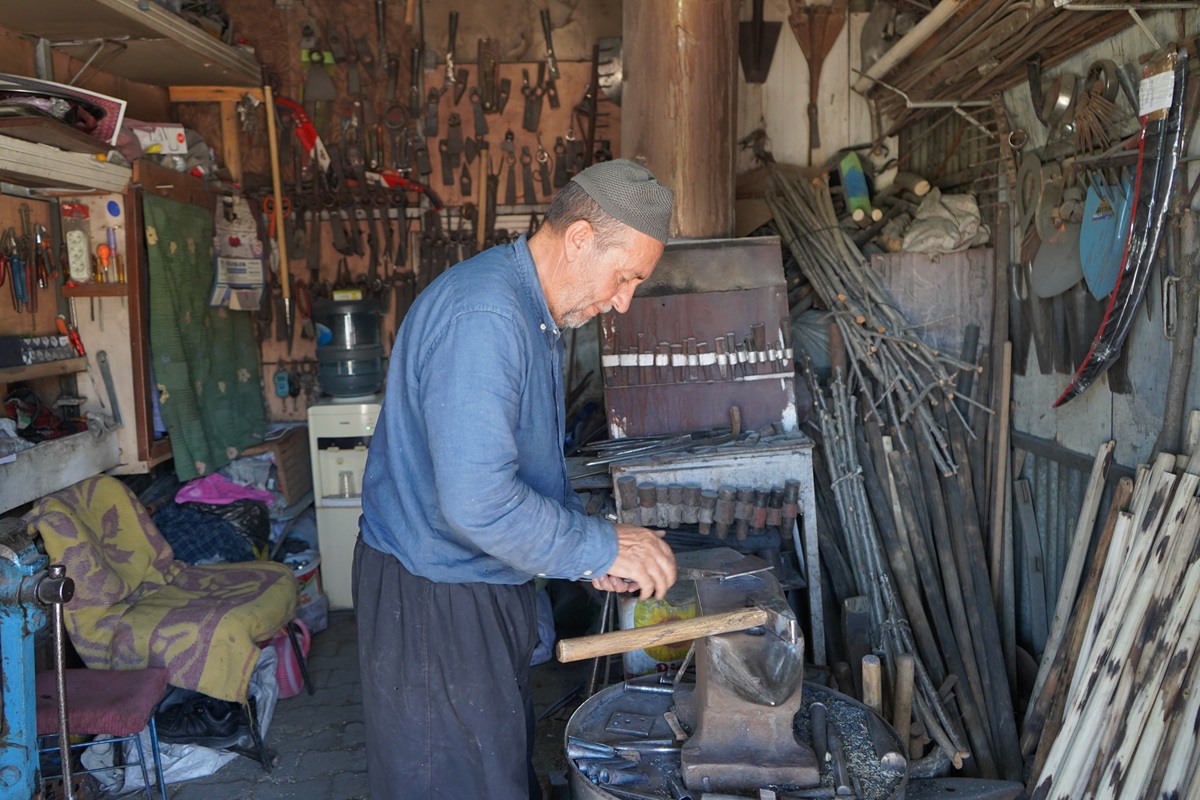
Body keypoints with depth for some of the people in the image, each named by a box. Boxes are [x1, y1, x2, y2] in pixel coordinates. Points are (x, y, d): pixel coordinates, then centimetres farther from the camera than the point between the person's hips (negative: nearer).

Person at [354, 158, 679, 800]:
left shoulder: (538, 314, 7)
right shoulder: (483, 314, -27)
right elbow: (476, 500, -33)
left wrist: (591, 550, 3)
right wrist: (600, 548, -21)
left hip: (483, 583, 10)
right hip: (433, 598, -9)